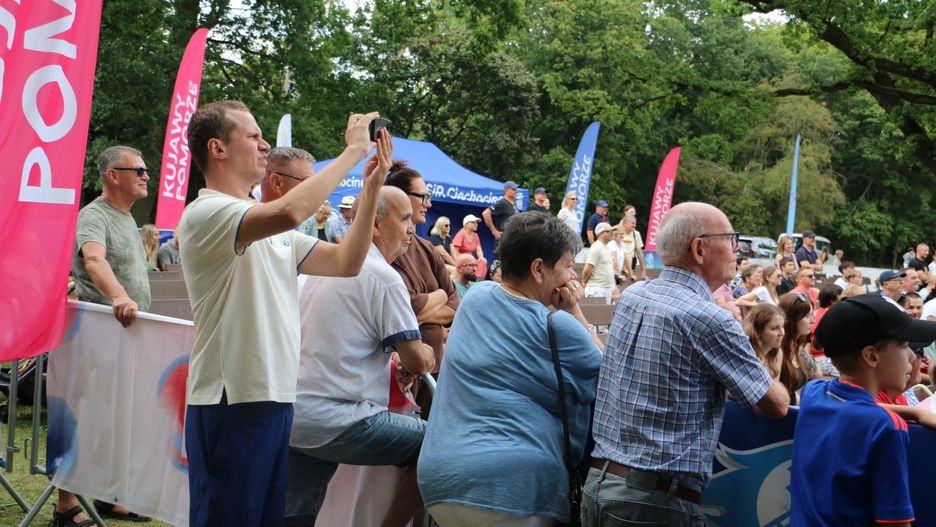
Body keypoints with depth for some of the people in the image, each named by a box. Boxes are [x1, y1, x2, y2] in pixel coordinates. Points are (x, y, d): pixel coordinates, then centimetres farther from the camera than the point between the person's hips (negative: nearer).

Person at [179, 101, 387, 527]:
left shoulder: (271, 230, 18)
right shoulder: (205, 213, -12)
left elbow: (346, 263, 14)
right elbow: (289, 212, -30)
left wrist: (372, 187, 4)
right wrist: (353, 150, -19)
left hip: (274, 397, 9)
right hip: (231, 401, -9)